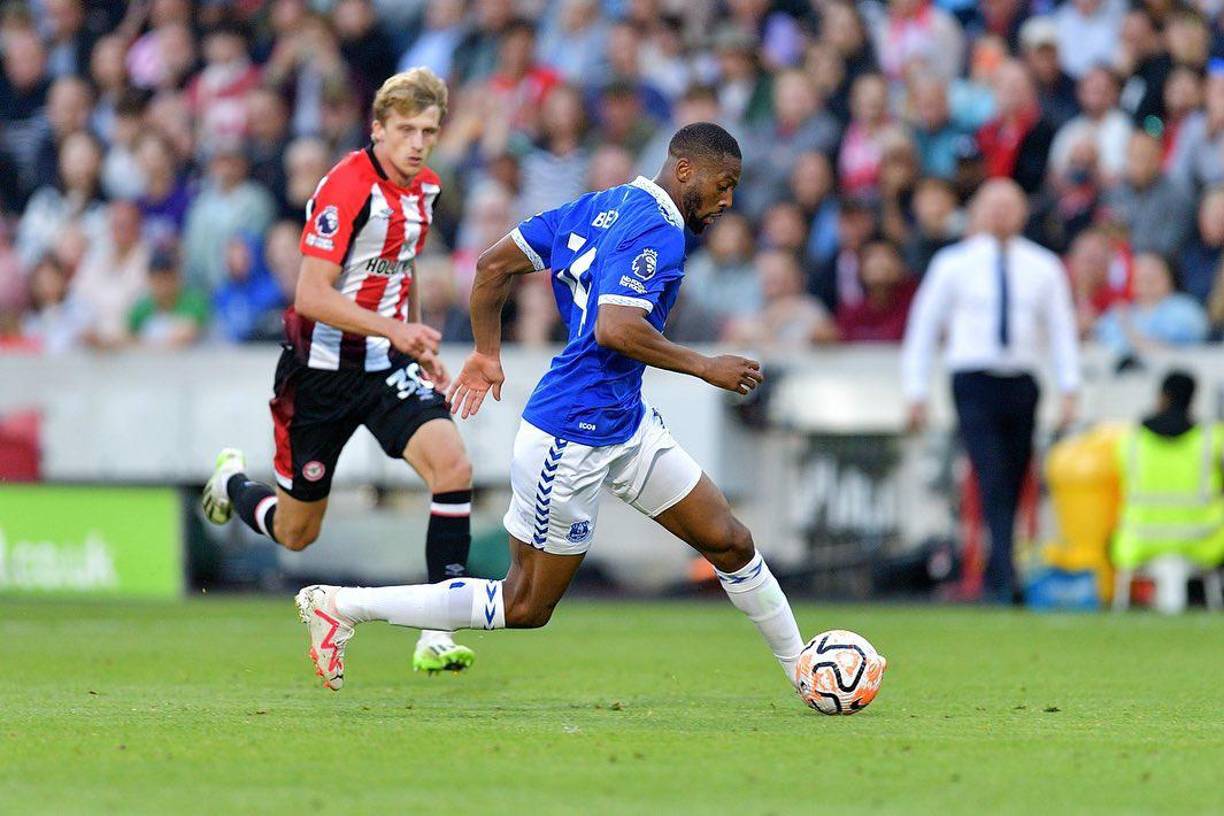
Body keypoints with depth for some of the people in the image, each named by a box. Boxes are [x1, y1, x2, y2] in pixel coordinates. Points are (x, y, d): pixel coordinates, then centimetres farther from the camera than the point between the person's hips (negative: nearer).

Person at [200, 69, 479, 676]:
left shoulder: (424, 189, 5)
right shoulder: (347, 187, -20)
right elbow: (311, 296, -25)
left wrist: (420, 347, 19)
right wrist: (393, 329, -33)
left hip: (384, 364, 6)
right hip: (323, 368, -6)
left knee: (452, 466, -21)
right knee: (295, 533, 8)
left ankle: (437, 636, -18)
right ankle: (233, 482, 45)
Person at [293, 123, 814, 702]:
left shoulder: (599, 207, 9)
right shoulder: (658, 231, -18)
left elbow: (494, 265, 9)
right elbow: (615, 330, -31)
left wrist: (487, 352, 19)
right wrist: (706, 368, -20)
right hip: (573, 437, -10)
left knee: (730, 542, 9)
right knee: (525, 607, 1)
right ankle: (339, 605, 7)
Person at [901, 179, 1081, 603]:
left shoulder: (1042, 266, 10)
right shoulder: (954, 263, 3)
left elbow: (1061, 329, 13)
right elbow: (922, 326, 7)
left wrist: (1069, 389, 3)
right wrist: (916, 393, 3)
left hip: (1021, 384, 3)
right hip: (975, 383, -3)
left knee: (1013, 487, 3)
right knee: (993, 484, -16)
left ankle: (994, 580, 13)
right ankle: (1003, 581, -23)